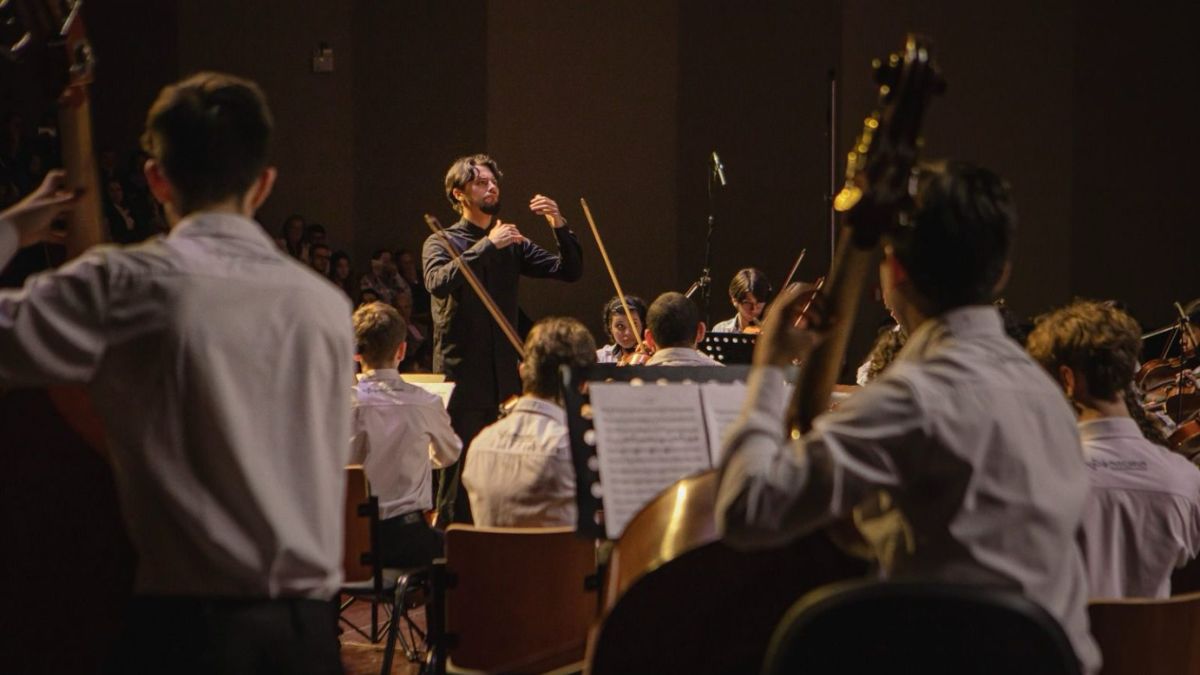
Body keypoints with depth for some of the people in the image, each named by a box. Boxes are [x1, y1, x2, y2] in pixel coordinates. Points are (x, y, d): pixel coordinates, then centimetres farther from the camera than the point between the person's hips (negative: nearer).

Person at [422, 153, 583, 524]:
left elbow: (570, 271, 9)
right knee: (459, 472, -6)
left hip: (504, 377, 4)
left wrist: (559, 226, -6)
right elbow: (438, 282, -20)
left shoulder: (513, 244, 14)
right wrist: (487, 245, -19)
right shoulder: (442, 243, 1)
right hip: (462, 376, -4)